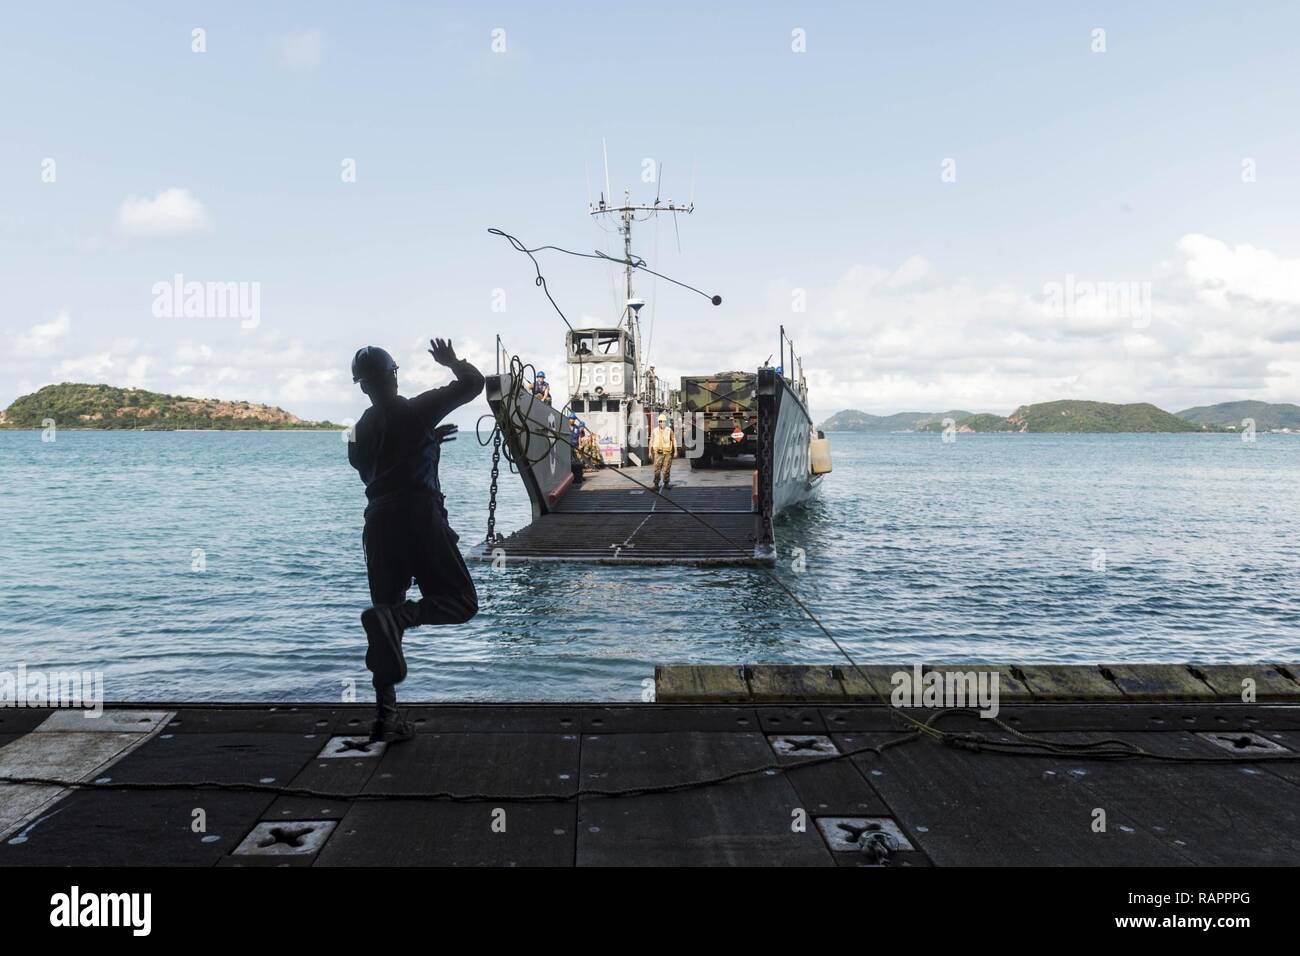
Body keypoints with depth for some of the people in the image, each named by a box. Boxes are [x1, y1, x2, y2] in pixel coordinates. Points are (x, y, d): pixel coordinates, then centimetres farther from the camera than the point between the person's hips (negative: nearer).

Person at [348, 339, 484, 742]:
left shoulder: (362, 429, 15)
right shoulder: (415, 411, -3)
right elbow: (473, 383, -2)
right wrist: (452, 361, 17)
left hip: (378, 523, 6)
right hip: (419, 519, -6)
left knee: (388, 618, 10)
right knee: (461, 602, 3)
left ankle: (386, 716, 5)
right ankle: (394, 616, -26)